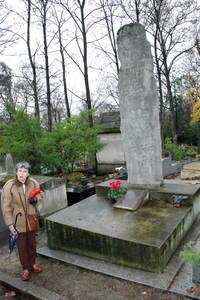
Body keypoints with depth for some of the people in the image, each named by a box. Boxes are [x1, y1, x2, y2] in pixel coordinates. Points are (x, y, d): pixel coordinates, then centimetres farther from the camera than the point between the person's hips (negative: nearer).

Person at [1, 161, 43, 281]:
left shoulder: (33, 183, -10)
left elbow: (40, 195, 8)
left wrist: (37, 198, -15)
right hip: (18, 221, -3)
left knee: (32, 243, 19)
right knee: (22, 245, 12)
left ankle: (32, 263, 41)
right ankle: (25, 268, 33)